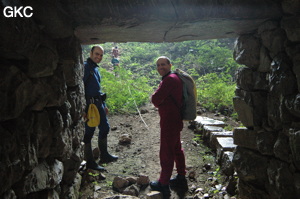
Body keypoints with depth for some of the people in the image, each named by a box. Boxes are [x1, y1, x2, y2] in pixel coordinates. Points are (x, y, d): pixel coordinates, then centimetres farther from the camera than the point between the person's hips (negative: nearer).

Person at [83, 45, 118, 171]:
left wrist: (104, 104, 22)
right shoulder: (85, 67, -12)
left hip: (98, 103, 10)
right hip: (89, 103, -9)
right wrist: (83, 108, -23)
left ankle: (104, 156, 30)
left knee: (105, 128, 15)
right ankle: (90, 162, 12)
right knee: (88, 132, 0)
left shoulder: (96, 68, 16)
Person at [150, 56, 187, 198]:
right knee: (176, 149, 21)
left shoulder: (169, 80, -20)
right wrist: (157, 99, -1)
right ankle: (181, 176, 35)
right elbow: (157, 101, 19)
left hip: (169, 122, -11)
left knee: (166, 153, -2)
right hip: (174, 120, 11)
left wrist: (154, 97, -3)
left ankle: (163, 185, 9)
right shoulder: (172, 78, 16)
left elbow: (155, 100, -23)